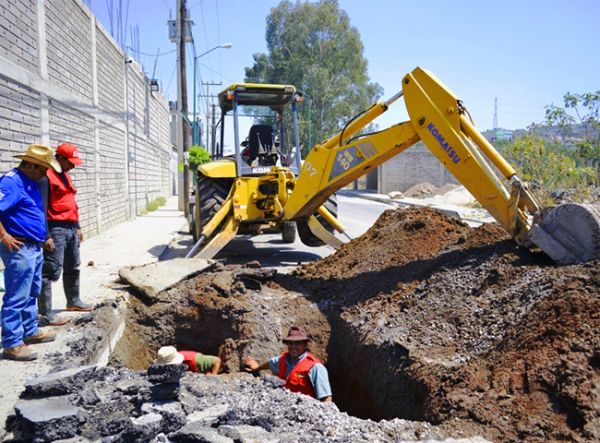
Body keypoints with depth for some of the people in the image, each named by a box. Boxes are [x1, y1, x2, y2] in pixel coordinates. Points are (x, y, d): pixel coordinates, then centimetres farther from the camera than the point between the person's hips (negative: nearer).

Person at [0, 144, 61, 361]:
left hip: (35, 248, 10)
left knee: (31, 294, 20)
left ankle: (30, 331, 33)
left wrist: (43, 237, 20)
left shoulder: (30, 182, 14)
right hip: (19, 249, -10)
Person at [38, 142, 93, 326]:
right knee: (51, 271, -7)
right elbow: (42, 208, -17)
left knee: (73, 268, 18)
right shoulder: (46, 176, -13)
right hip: (56, 229, -9)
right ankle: (45, 313, -3)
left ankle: (73, 301, 33)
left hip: (71, 228, 9)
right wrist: (46, 236, -21)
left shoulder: (65, 176, 15)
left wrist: (77, 227, 21)